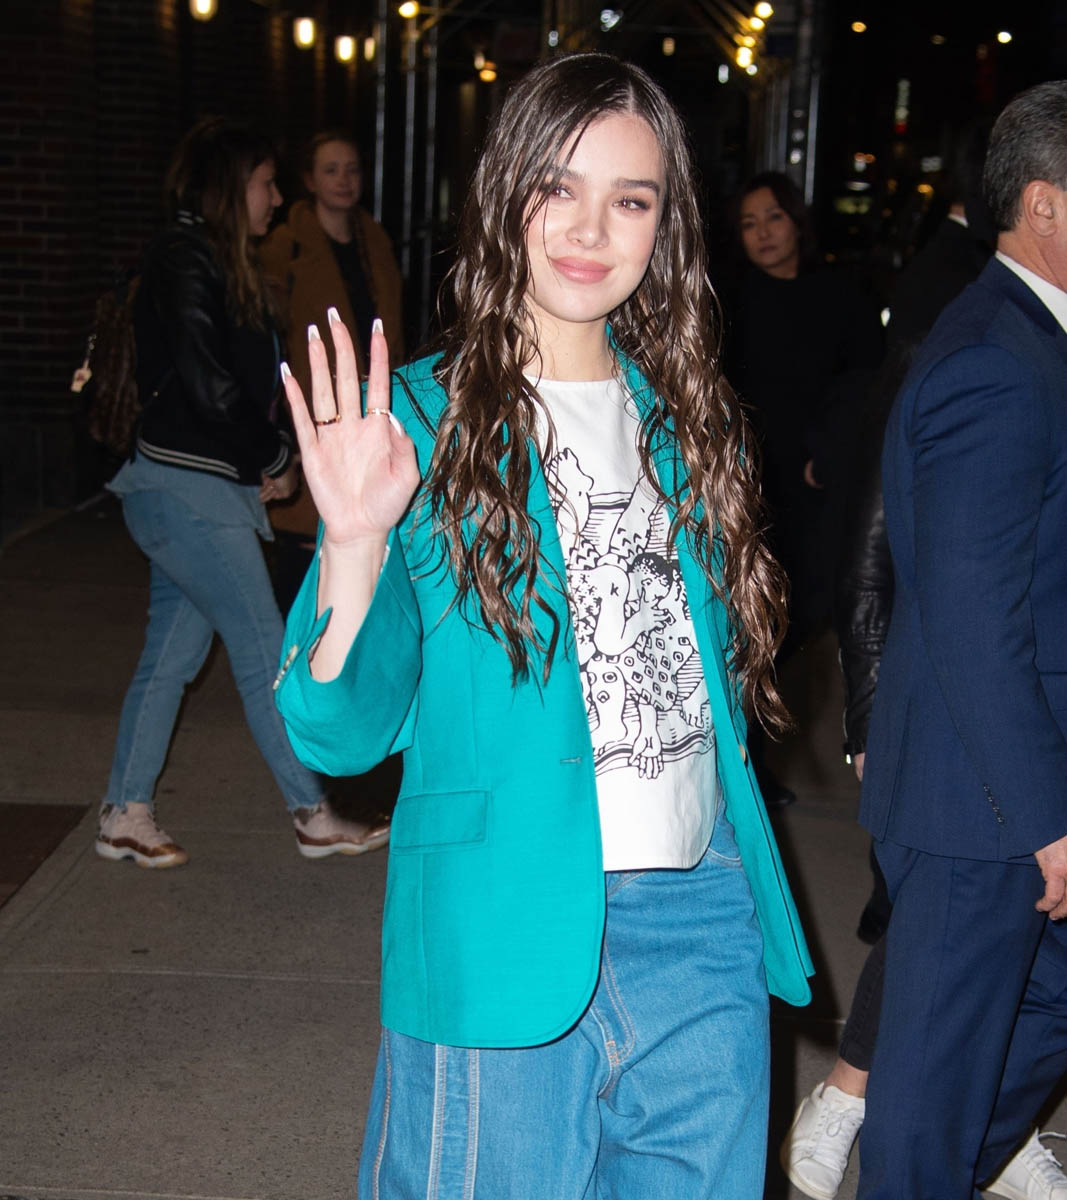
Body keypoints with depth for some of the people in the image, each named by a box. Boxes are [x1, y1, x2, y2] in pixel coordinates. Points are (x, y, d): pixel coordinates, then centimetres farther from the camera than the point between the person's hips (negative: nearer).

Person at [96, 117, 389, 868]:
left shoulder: (219, 263, 17)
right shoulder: (187, 259, -13)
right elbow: (207, 384, -18)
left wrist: (264, 458, 3)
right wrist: (275, 460, -8)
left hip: (202, 489, 10)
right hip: (187, 489, -10)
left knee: (173, 651, 12)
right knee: (265, 649, -3)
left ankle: (126, 814, 19)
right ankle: (313, 817, 7)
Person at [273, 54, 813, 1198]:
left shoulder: (686, 414, 8)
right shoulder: (418, 417, -6)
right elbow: (344, 730, -11)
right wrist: (352, 546, -27)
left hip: (707, 927, 5)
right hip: (507, 936, -4)